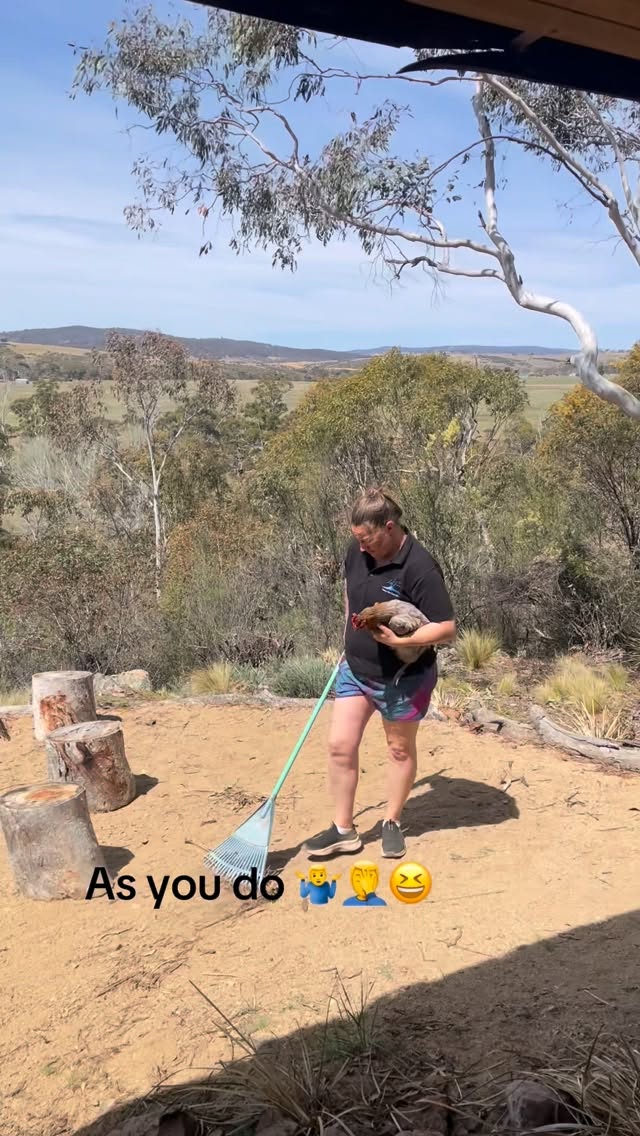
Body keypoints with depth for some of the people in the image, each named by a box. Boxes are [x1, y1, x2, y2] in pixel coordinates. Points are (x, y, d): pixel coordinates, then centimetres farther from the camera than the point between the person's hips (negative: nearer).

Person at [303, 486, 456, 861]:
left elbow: (447, 629, -24)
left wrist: (399, 640, -33)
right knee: (340, 746, 4)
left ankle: (393, 823, 33)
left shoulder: (420, 567, -25)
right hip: (355, 669, 6)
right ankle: (344, 830, 18)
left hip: (403, 678, -6)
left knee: (400, 749, 14)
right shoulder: (358, 550, -5)